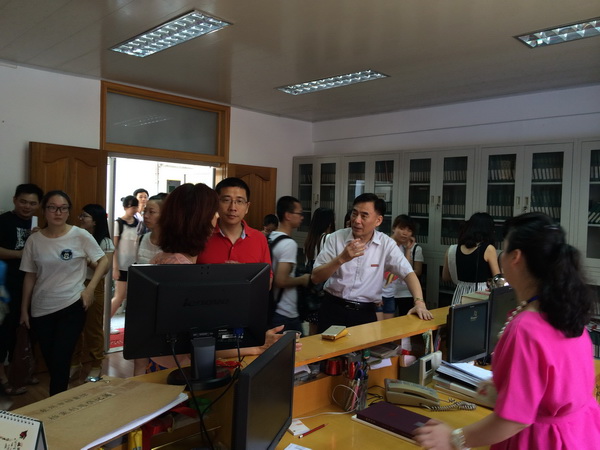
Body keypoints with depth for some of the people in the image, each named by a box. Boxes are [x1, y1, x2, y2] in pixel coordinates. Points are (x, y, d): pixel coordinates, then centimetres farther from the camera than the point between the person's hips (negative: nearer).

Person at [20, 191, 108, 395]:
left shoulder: (80, 236, -8)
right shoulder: (34, 240, 1)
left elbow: (103, 261, -2)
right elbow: (30, 276, 7)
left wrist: (90, 289, -11)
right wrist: (24, 309, 10)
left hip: (71, 306, -3)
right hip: (41, 309, 4)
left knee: (60, 361, -2)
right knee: (50, 362, 13)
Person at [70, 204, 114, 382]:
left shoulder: (105, 242, -5)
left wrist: (87, 260, -20)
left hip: (93, 287, -3)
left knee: (93, 328, 5)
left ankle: (96, 365, 19)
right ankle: (75, 362, 26)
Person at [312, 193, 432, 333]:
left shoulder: (386, 244, -4)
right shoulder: (336, 238, -7)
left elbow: (408, 273, -6)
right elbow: (315, 278, -11)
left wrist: (419, 302, -22)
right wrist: (341, 259, -25)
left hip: (366, 312, 1)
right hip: (334, 308, -1)